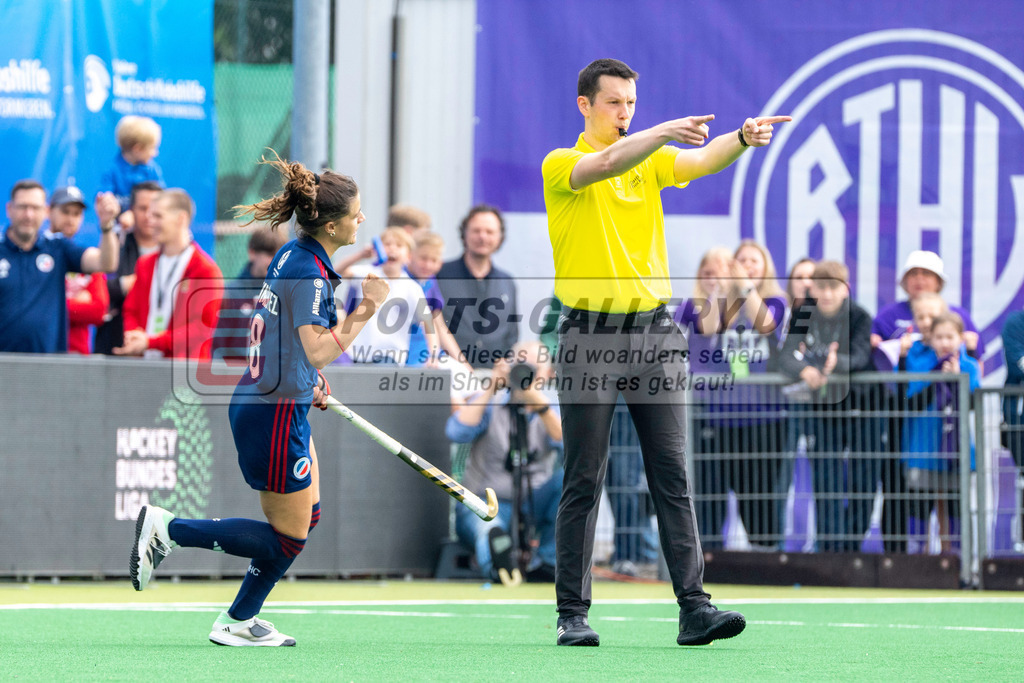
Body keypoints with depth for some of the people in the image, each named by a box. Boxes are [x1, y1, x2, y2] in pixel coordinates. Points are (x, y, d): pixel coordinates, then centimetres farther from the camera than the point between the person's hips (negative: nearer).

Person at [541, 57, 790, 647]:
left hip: (655, 332, 3)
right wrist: (666, 130, -38)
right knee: (584, 482, 0)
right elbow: (608, 163, -23)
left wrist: (743, 139, -30)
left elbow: (703, 160, -8)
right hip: (590, 335, -3)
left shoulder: (652, 161, 12)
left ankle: (694, 608, -6)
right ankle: (573, 614, 7)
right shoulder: (561, 166, 0)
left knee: (673, 476, -2)